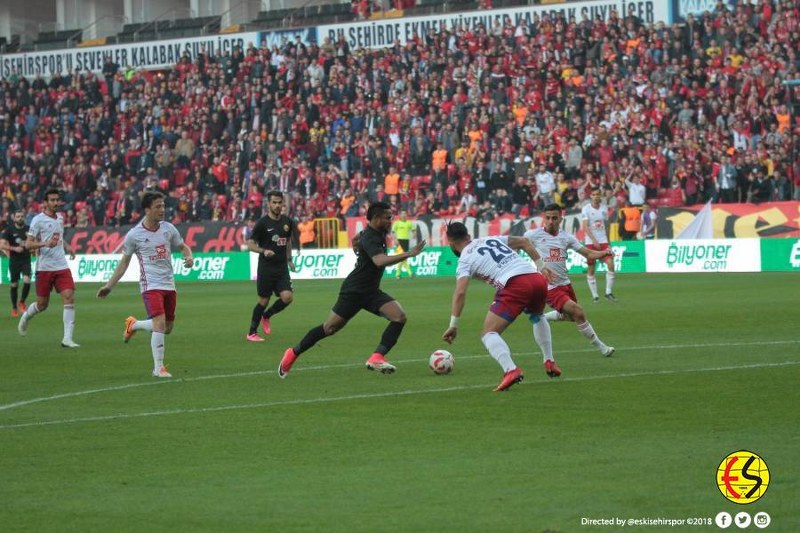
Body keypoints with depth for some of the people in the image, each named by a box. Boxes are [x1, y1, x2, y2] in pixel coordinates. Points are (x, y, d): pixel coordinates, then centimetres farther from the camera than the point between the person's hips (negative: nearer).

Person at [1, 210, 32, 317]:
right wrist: (14, 248, -19)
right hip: (14, 260, -1)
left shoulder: (28, 229, 2)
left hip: (26, 260, 1)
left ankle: (22, 302, 5)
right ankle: (14, 307, 20)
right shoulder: (9, 230, -3)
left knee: (27, 281, -18)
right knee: (14, 285, 5)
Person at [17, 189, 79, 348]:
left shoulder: (60, 218, 13)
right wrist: (46, 243, -26)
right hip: (44, 267, -5)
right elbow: (28, 245, -10)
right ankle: (25, 317, 39)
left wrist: (66, 246, 11)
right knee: (42, 304, 5)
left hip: (62, 266, 5)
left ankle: (67, 338, -12)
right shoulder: (38, 220, -7)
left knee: (69, 298, -12)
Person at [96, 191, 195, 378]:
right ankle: (158, 368, -11)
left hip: (169, 285, 5)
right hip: (151, 285, -5)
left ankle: (133, 325, 38)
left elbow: (183, 246, 18)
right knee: (160, 324, -19)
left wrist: (189, 257, -6)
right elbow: (125, 261, 5)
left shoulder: (168, 228, 4)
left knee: (167, 329, 12)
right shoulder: (134, 234, -6)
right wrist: (109, 285, 4)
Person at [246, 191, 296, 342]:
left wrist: (289, 259, 21)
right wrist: (264, 251, -23)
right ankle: (251, 333, 15)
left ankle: (266, 316, 17)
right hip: (266, 268, -4)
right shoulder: (262, 223, -9)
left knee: (287, 297, -11)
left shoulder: (287, 222, 6)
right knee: (264, 300, 0)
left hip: (282, 268, 4)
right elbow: (250, 244, -7)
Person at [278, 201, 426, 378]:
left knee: (399, 317, -13)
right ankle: (293, 353, 17)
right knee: (331, 327, 0)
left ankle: (377, 358, -20)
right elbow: (380, 261, -42)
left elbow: (356, 239, 30)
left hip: (371, 291, 9)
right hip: (354, 290, -9)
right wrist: (409, 254, -42)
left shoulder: (377, 233, 7)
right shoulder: (370, 239, -22)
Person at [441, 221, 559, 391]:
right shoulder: (492, 240, 27)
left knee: (489, 333, -3)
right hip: (537, 278, 7)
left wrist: (453, 325, -6)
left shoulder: (465, 260, 8)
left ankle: (511, 370, -29)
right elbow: (524, 242, 27)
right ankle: (550, 363, 38)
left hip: (515, 285, -7)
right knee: (537, 317, 39)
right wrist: (541, 267, 30)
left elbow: (460, 292, -5)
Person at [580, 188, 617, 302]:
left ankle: (609, 292, -1)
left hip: (603, 241, 3)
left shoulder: (604, 208, 8)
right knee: (591, 270, 0)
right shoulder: (586, 209, -5)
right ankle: (594, 295, 9)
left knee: (611, 264, -12)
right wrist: (594, 240, -24)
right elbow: (585, 226, -13)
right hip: (590, 242, -3)